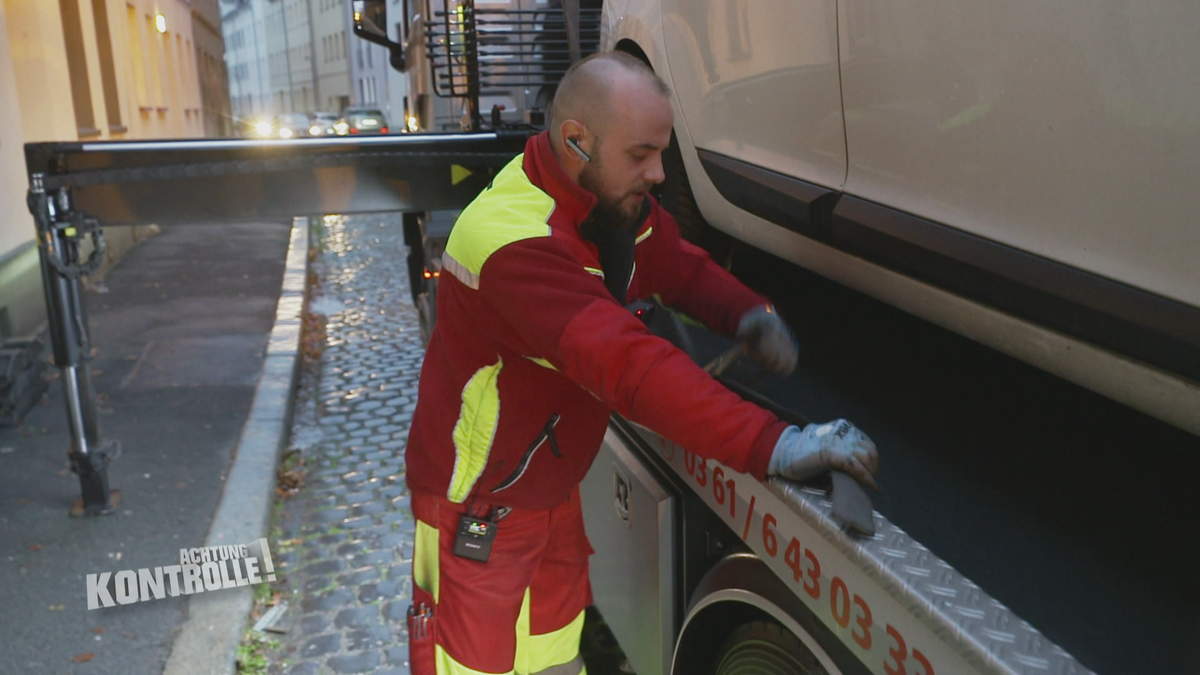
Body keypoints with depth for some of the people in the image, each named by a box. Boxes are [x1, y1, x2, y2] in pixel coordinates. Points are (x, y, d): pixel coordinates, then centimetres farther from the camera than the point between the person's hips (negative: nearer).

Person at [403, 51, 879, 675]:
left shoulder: (615, 200, -4)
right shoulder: (514, 239, -33)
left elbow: (679, 265, 10)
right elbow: (626, 364, -42)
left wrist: (749, 314, -12)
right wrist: (772, 446, -46)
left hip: (555, 491, 8)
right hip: (479, 507, -7)